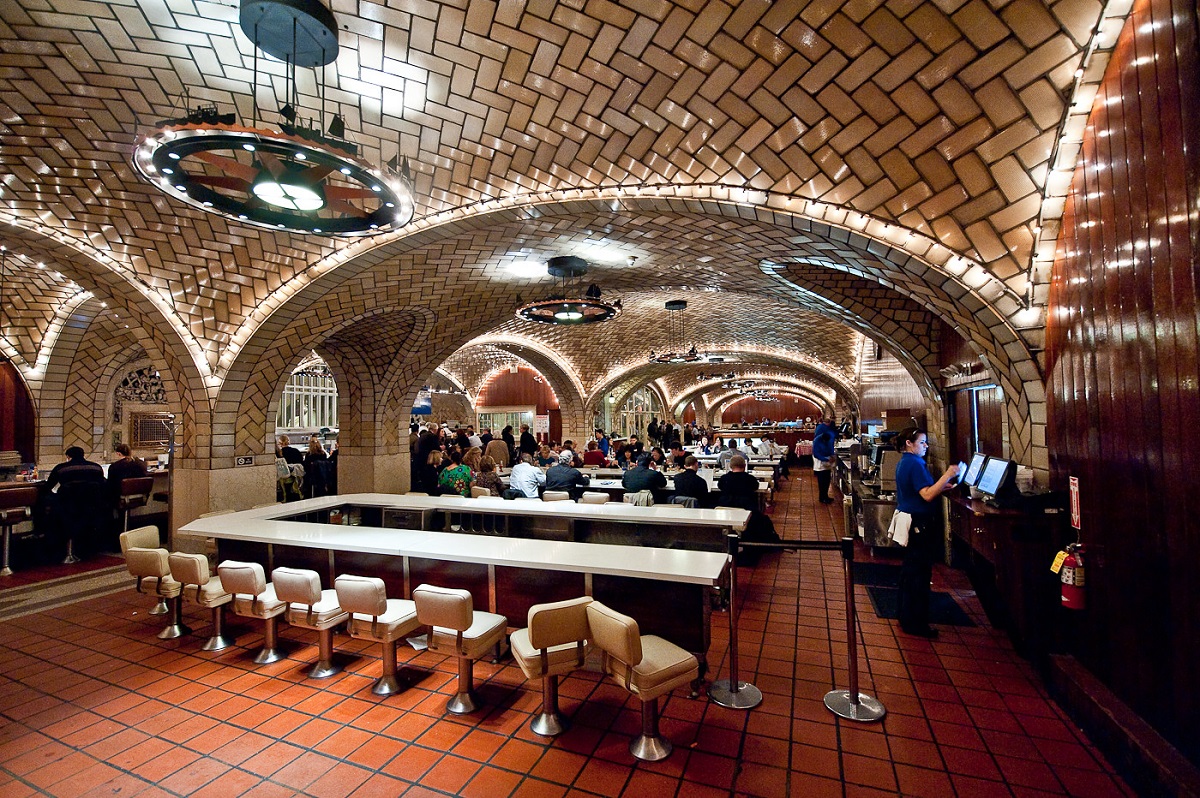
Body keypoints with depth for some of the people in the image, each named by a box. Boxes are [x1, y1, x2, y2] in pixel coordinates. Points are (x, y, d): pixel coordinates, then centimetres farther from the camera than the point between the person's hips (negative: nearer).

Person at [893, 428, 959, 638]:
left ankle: (904, 613, 30)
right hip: (920, 524, -10)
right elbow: (927, 495, -25)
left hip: (909, 522, 10)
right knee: (919, 573, -2)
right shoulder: (915, 464, -19)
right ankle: (915, 623, 7)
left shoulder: (904, 462, 12)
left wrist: (942, 486, 11)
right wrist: (947, 476, -24)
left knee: (910, 569, 19)